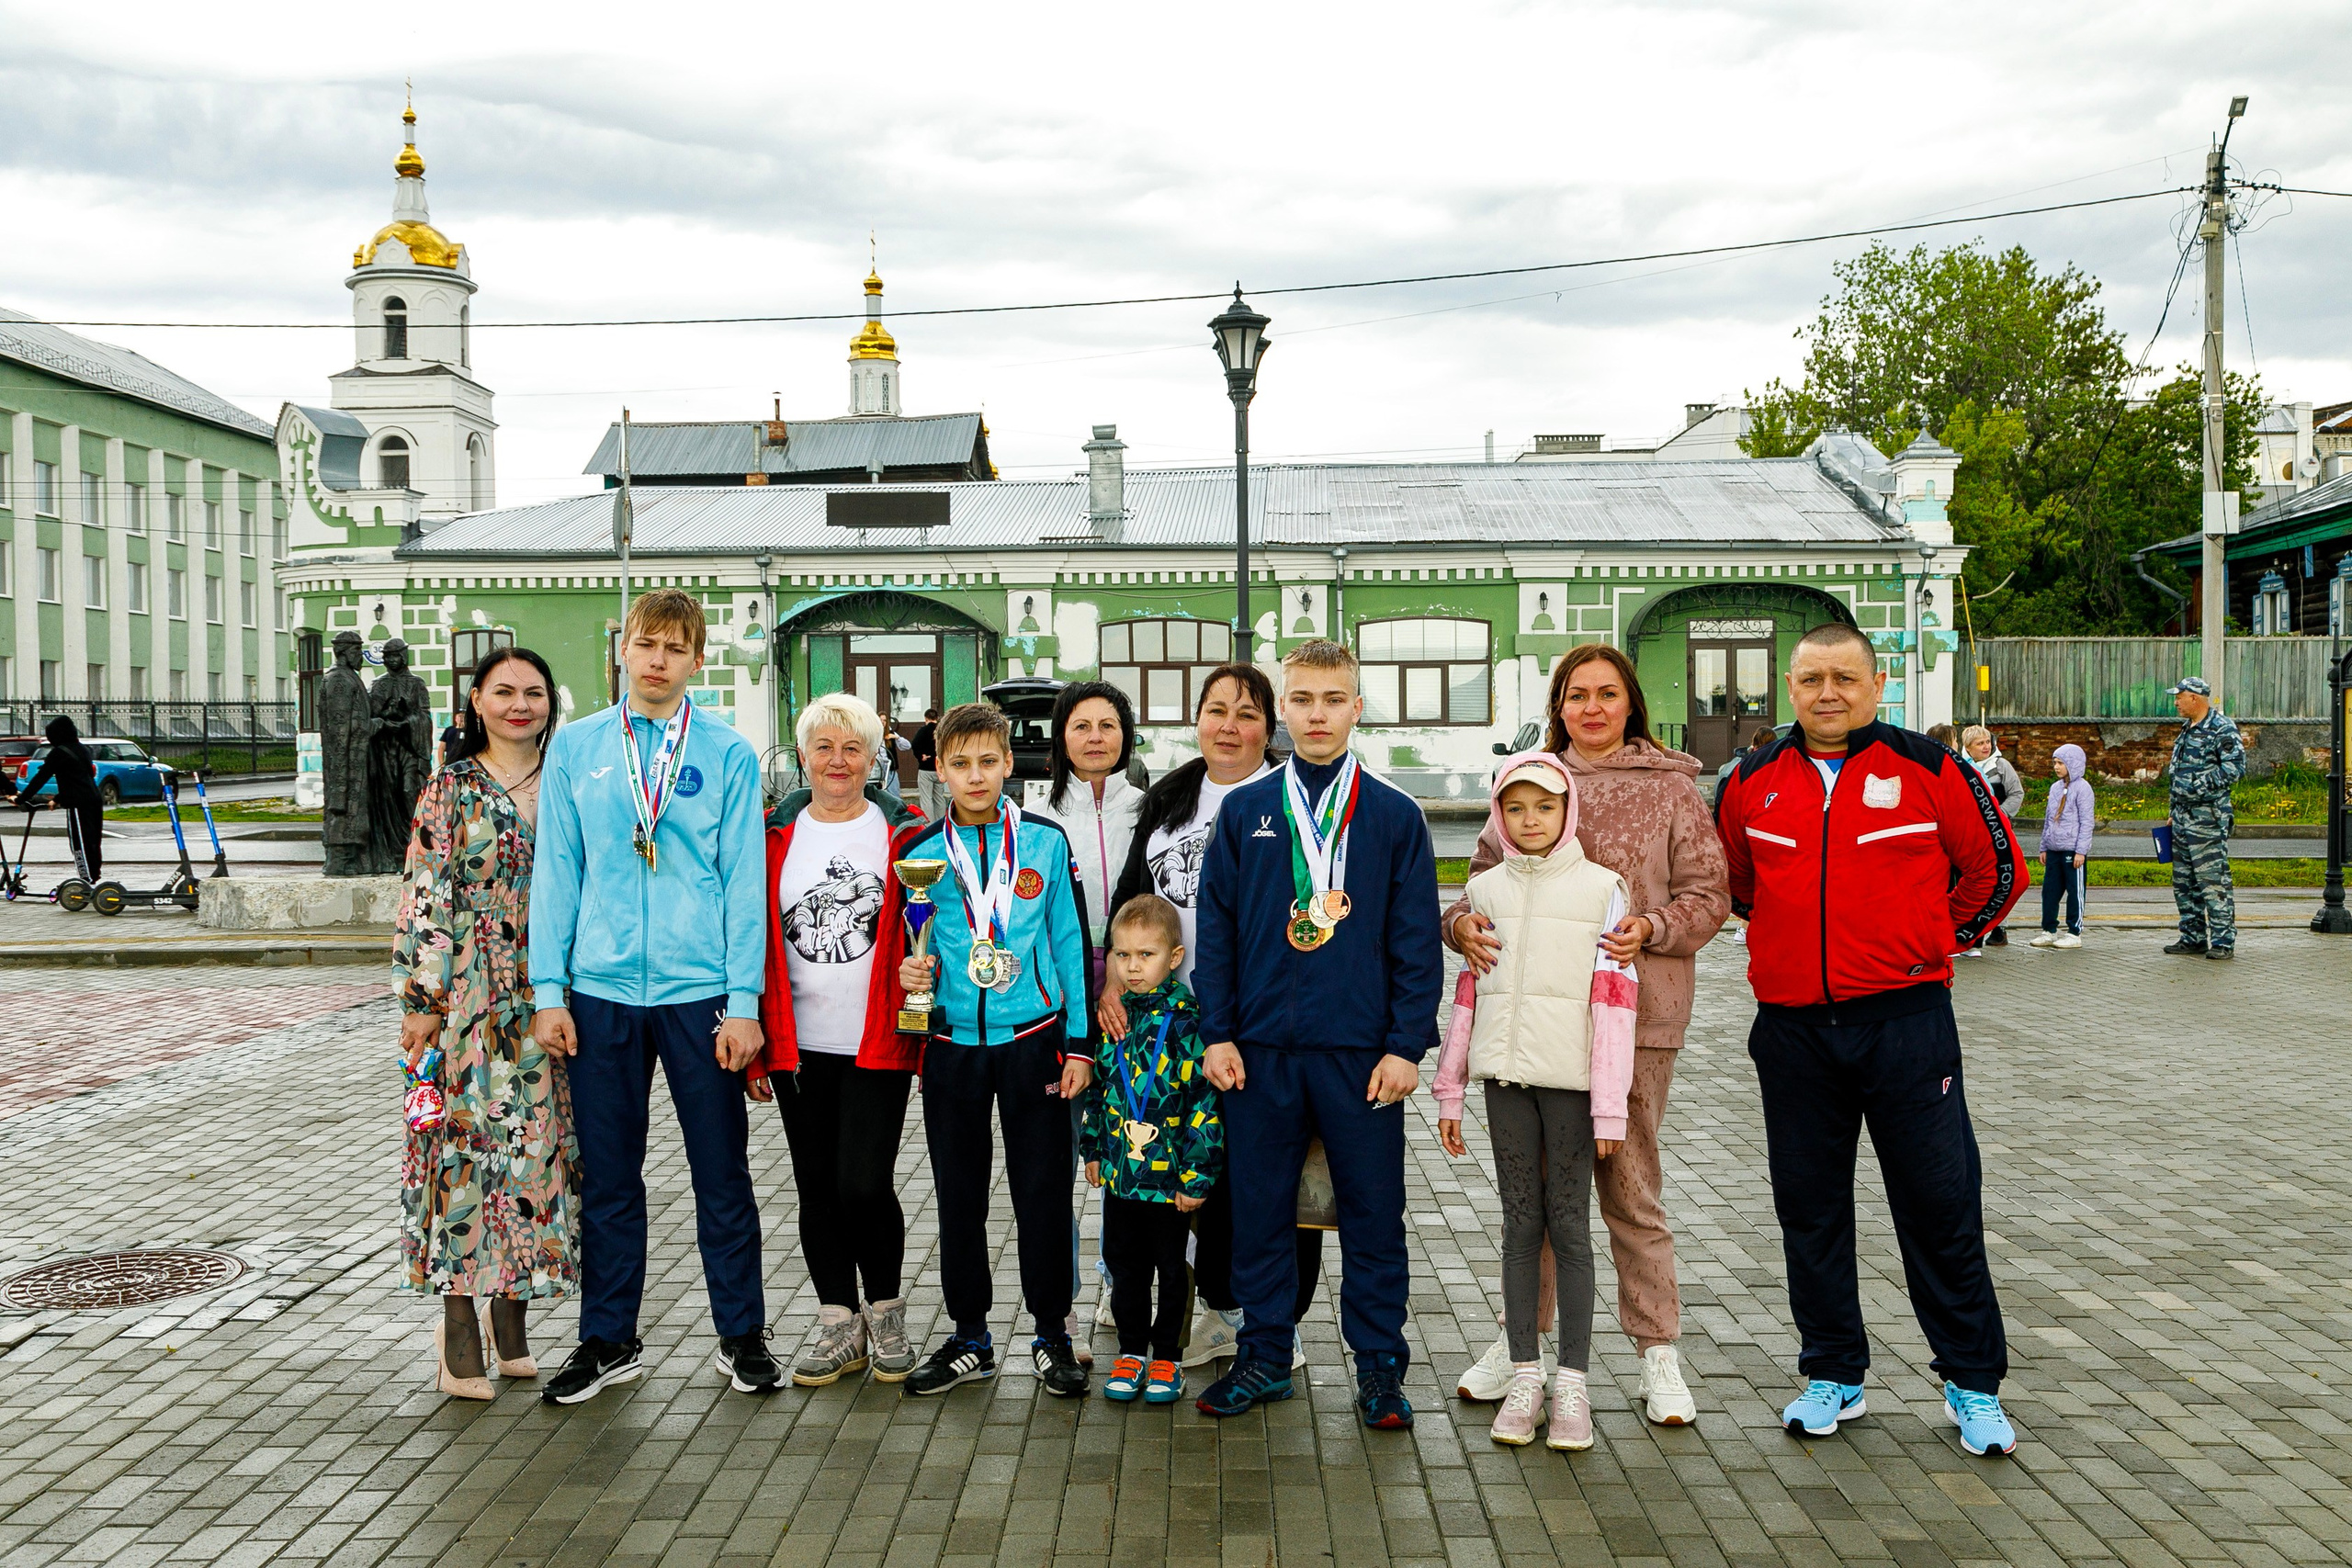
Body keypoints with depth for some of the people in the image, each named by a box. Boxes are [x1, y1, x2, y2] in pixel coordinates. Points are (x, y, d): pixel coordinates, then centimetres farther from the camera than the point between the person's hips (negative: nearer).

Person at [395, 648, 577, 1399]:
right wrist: (420, 1001, -9)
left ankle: (513, 1317, 17)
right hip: (470, 995, -3)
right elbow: (425, 900, -3)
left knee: (540, 1139, 5)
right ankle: (459, 1328, 4)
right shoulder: (451, 790, 1)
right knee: (468, 1139, -4)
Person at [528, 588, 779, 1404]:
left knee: (722, 1171, 6)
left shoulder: (728, 754, 1)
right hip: (601, 992, 2)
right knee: (607, 1175, 10)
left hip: (701, 992, -1)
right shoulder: (576, 747, 6)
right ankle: (608, 1341, 23)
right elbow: (556, 871, 6)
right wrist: (549, 991, 0)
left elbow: (743, 880, -1)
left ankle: (742, 1336, 20)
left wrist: (744, 1001, -6)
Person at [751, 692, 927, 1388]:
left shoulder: (903, 834, 0)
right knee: (816, 1187, 8)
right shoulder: (773, 835, 6)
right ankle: (838, 1324, 21)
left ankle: (886, 1312, 15)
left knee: (864, 1185, -8)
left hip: (878, 1044, -3)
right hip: (797, 1045, 3)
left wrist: (925, 1024, -5)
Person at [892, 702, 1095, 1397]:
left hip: (1034, 1039, -1)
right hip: (952, 1043, 2)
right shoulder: (920, 850, 1)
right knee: (959, 1196, 10)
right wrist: (909, 971, -12)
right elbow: (912, 945, 12)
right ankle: (969, 1338, 23)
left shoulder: (1045, 840, -1)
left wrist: (1078, 1045, -1)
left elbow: (1070, 942, 2)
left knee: (1043, 1191, 3)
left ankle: (1053, 1336, 18)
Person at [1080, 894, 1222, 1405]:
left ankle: (1165, 1357, 24)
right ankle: (1131, 1352, 29)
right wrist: (1093, 1148, 15)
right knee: (1125, 1267, 14)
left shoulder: (1187, 1021, -14)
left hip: (1169, 1175, -5)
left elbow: (1206, 1098, -14)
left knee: (1170, 1268, 10)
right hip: (1120, 1171, 5)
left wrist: (1197, 1175, -14)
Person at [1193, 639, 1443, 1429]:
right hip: (1261, 1047, 1)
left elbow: (1417, 940, 1)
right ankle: (1264, 1357, 23)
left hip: (1362, 1051, -1)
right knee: (1259, 1210, 9)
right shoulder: (1243, 812, 5)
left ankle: (1380, 1366, 19)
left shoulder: (1395, 816, 2)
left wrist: (1407, 1044, -5)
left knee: (1373, 1213, 6)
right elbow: (1215, 927, 6)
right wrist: (1217, 1033, 0)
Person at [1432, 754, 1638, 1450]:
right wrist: (1450, 1091, 10)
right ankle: (1524, 1374, 14)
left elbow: (1613, 999, -5)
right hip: (1506, 1075, 3)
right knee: (1520, 1222, 8)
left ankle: (1572, 1382, 10)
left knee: (1569, 1224, 2)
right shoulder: (1486, 889, 9)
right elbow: (1468, 992, 12)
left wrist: (1610, 1106, -9)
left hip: (1571, 1077, -3)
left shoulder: (1602, 889, -1)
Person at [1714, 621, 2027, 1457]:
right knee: (1809, 1207, 9)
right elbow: (1733, 878, 22)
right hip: (1792, 1028, 3)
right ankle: (1832, 1375, 24)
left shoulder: (1929, 770, -3)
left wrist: (1934, 944, 9)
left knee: (1940, 1206, 2)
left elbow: (1996, 869, 8)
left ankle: (1973, 1385, 17)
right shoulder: (1753, 783, 5)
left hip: (1906, 1022, -3)